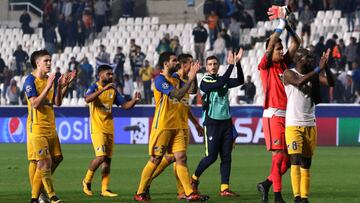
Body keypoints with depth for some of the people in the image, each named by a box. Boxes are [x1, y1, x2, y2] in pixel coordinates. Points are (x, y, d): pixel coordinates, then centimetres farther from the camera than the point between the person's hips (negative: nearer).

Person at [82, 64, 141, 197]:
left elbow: (125, 105, 13)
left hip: (109, 129, 7)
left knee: (108, 159, 5)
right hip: (97, 129, -7)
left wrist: (134, 100, -7)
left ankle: (105, 189, 9)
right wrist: (104, 89, -34)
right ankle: (87, 180, 3)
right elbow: (87, 99, -27)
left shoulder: (113, 90, 13)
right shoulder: (94, 87, -6)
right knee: (101, 156, -17)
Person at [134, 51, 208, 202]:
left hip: (176, 126, 7)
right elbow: (177, 95, -21)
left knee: (181, 158, 0)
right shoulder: (160, 79, -10)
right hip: (161, 126, -7)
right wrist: (190, 79, -19)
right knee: (155, 160, -3)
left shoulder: (175, 80, 15)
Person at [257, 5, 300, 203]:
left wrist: (287, 23, 2)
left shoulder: (284, 64, 13)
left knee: (289, 157, 4)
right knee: (279, 155, -10)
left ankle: (266, 184, 17)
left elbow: (296, 43, 13)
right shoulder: (266, 66, -2)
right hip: (273, 115, -7)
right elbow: (270, 45, -17)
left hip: (287, 115, 7)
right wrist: (281, 24, -14)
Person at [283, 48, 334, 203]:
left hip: (310, 125, 5)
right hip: (293, 125, -5)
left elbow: (331, 83, -1)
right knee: (296, 162, -13)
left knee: (306, 164, 6)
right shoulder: (289, 74, -5)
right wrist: (319, 68, -26)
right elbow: (299, 82, -25)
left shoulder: (314, 75, 10)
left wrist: (326, 67, -15)